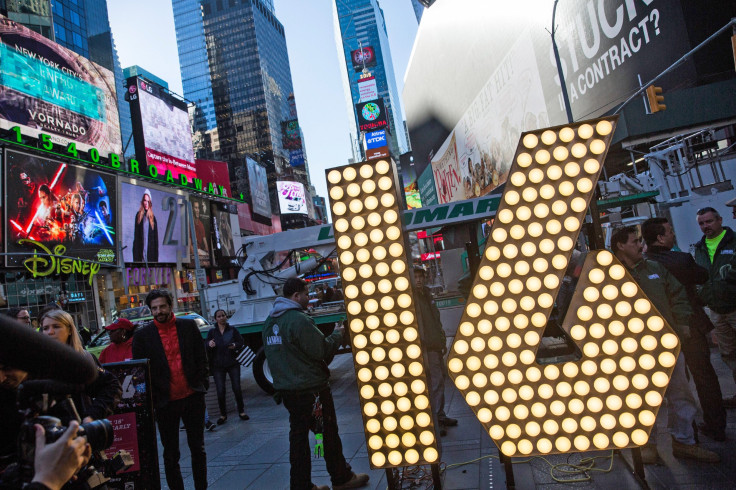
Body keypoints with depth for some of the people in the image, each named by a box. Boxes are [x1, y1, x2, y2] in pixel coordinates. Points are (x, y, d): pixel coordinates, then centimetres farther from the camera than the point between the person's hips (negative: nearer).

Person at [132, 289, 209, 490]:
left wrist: (202, 384, 0)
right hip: (165, 402, -1)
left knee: (198, 449, 13)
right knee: (170, 454, 10)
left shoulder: (189, 326, 1)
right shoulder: (142, 335, -3)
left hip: (192, 397, 1)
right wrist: (152, 397, -6)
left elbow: (202, 358, 7)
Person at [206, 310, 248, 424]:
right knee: (220, 391, -4)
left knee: (237, 389, -3)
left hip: (233, 364, 0)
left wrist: (235, 345, -18)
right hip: (218, 366, 0)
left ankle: (241, 411, 14)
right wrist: (209, 344, -18)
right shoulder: (212, 332, 6)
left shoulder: (232, 330, 4)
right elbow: (205, 346, 5)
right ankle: (223, 414, 13)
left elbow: (241, 343, 4)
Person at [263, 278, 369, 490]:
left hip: (286, 389, 8)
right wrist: (338, 334, -4)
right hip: (311, 388, -8)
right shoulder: (298, 319, -20)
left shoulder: (269, 321, 9)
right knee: (329, 432, 7)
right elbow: (322, 349, -19)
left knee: (298, 434, 13)